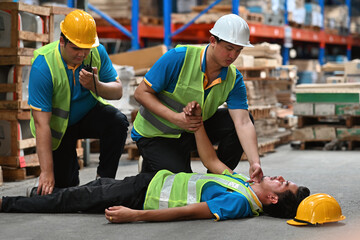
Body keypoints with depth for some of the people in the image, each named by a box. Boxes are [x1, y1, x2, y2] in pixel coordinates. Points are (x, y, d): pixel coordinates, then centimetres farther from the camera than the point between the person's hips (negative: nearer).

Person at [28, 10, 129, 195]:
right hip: (59, 126, -2)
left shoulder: (97, 52, -18)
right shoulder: (43, 66, -30)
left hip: (89, 114, 2)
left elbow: (117, 92, -14)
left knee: (118, 121, -28)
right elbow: (42, 123, -32)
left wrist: (96, 86, -38)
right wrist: (47, 172, -35)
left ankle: (104, 178, -11)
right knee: (63, 184, -4)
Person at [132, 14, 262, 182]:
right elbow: (141, 93, -20)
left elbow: (243, 123, -22)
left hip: (194, 130, 5)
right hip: (156, 135, -5)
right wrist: (175, 118, -33)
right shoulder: (178, 58, -23)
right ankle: (150, 166, 13)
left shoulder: (234, 79, -11)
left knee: (241, 118, -14)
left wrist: (254, 163, -38)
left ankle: (217, 177, 2)